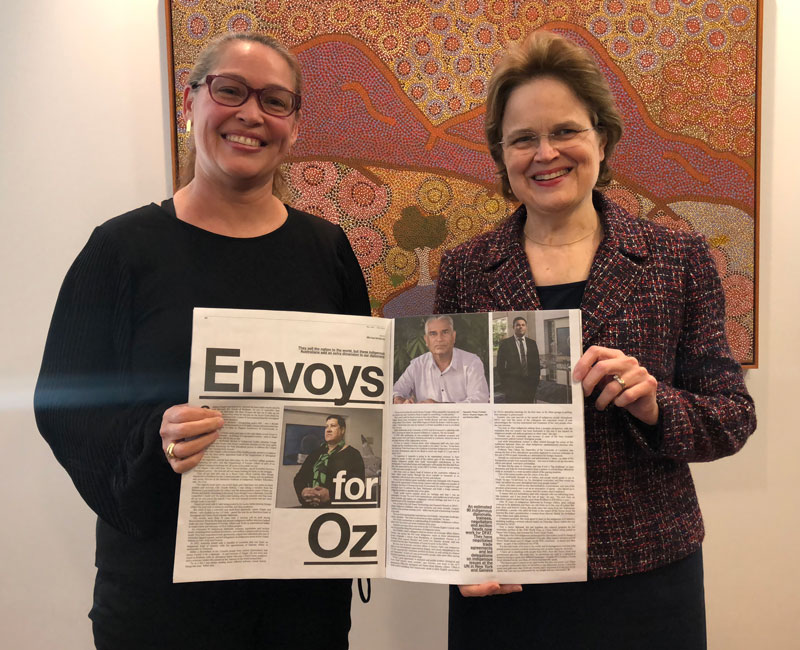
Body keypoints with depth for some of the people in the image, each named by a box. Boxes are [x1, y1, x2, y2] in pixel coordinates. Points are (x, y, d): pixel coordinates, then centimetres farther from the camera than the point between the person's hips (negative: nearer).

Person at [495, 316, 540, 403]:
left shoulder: (532, 343, 12)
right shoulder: (505, 343, 2)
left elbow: (536, 363, 14)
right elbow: (500, 365, 2)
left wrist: (536, 381, 6)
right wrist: (503, 383, -2)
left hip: (530, 383, 3)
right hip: (513, 385, -3)